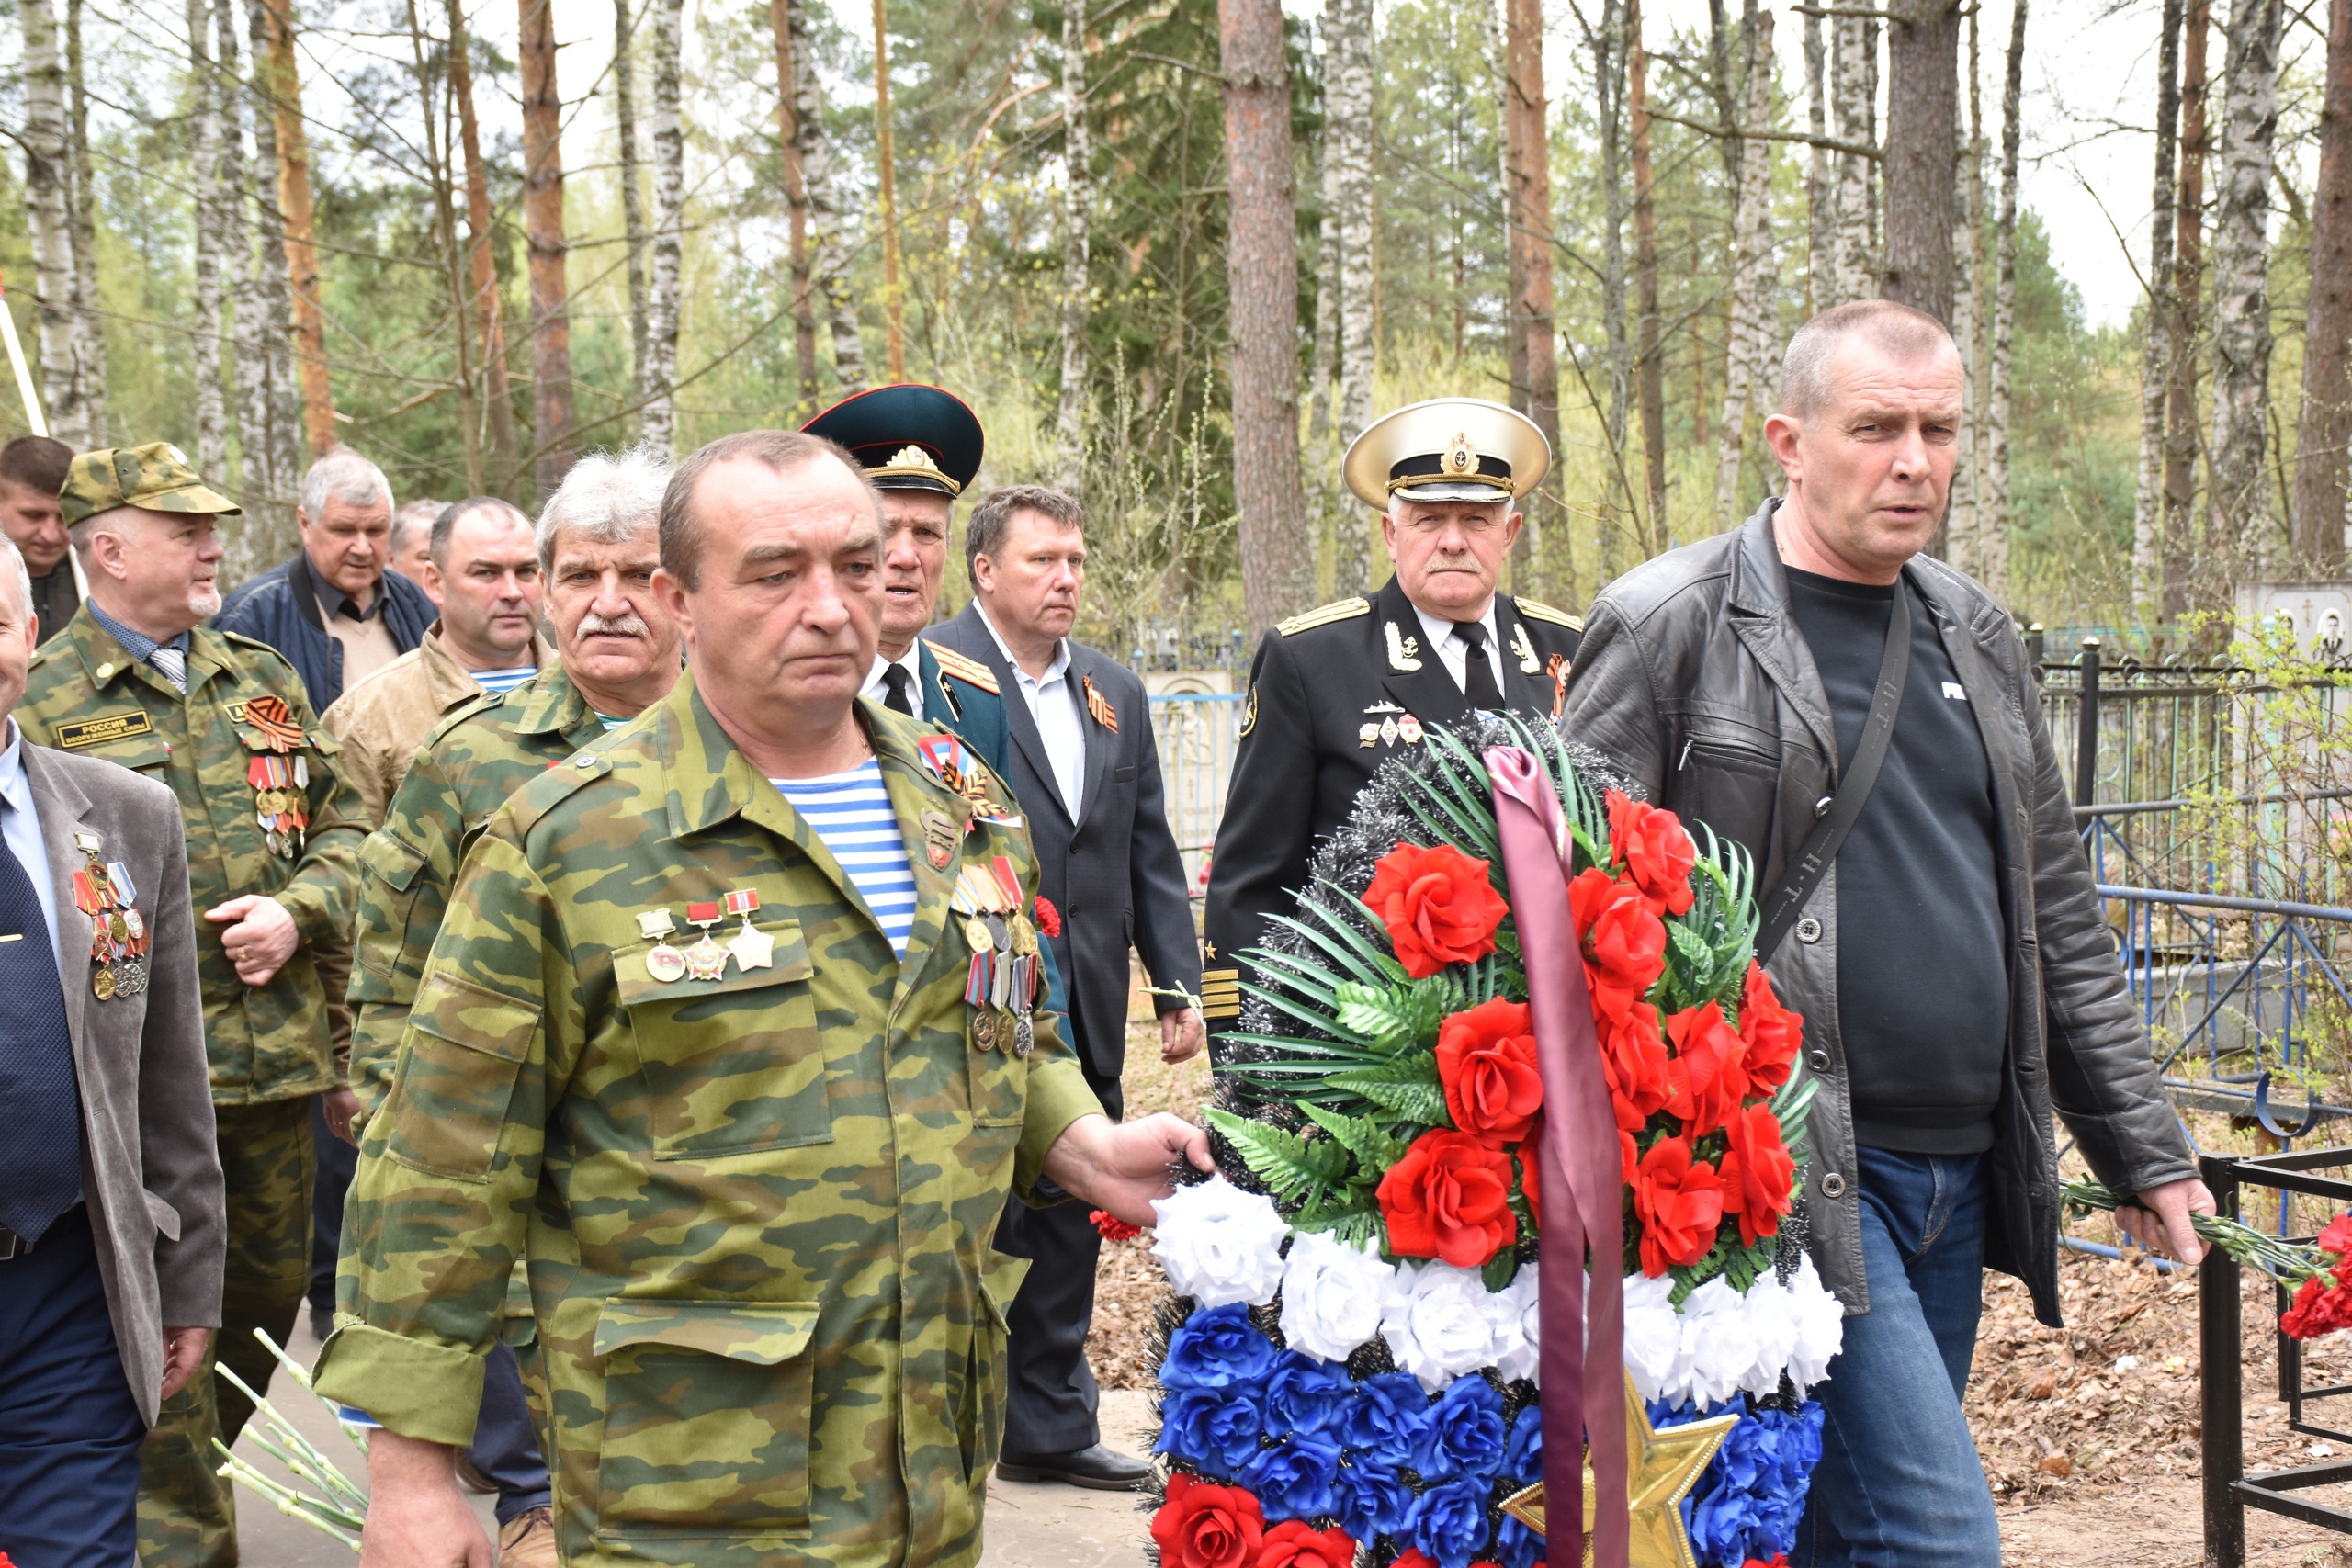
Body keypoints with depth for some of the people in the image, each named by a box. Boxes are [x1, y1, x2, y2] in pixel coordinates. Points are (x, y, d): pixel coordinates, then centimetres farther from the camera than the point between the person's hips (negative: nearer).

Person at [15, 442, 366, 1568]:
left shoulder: (261, 679, 12)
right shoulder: (42, 703, -4)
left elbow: (342, 828, 13)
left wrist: (296, 912, -5)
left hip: (276, 1049, 5)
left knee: (269, 1285, 15)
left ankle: (182, 1476, 37)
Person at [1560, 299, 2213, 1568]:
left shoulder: (1976, 635, 14)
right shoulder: (1671, 627, -7)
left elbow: (2056, 913, 18)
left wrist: (2141, 1144, 16)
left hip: (1962, 1171, 7)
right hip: (1791, 1168, -7)